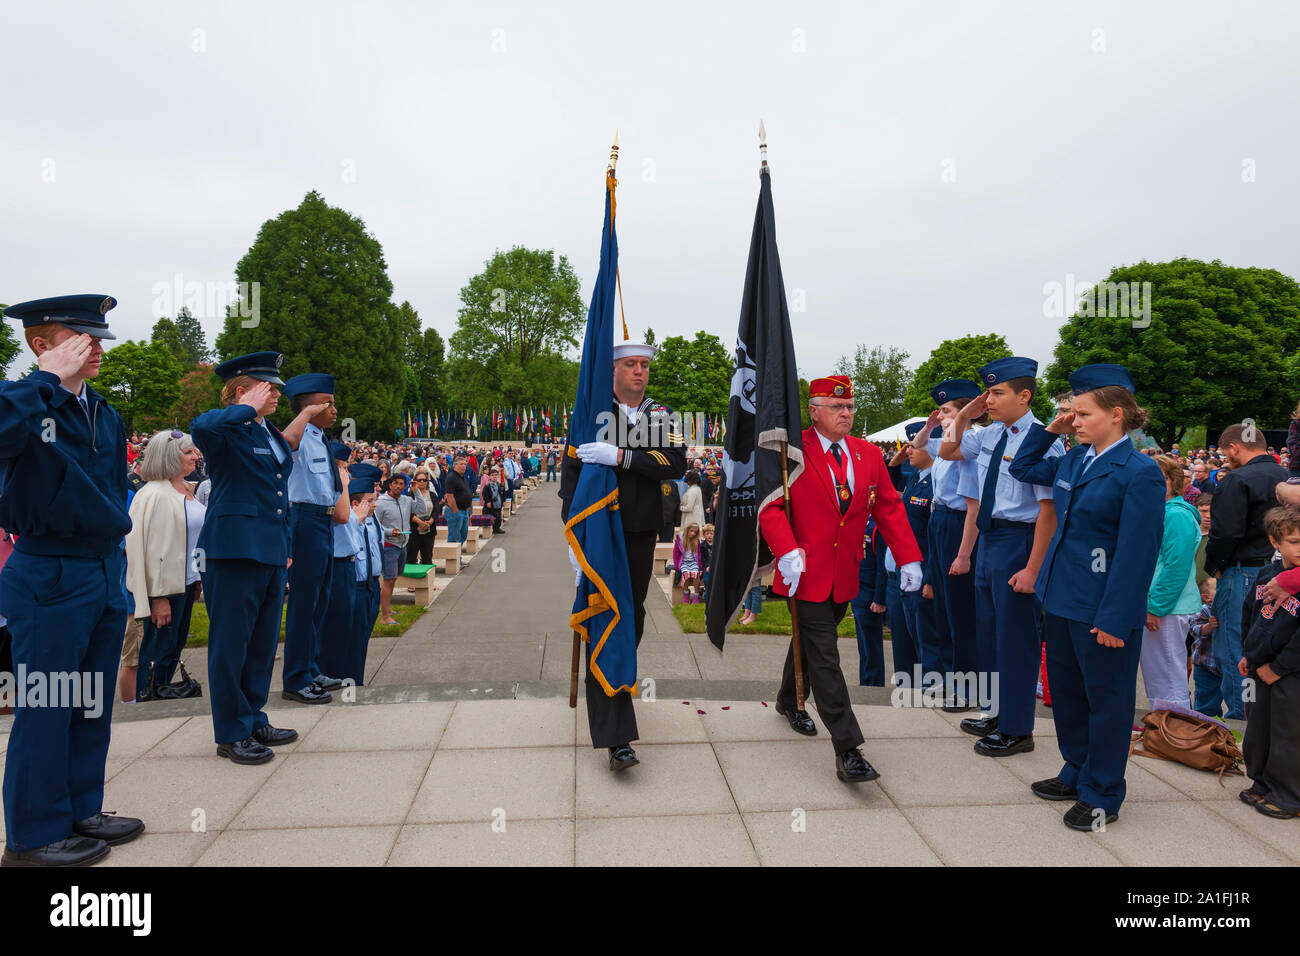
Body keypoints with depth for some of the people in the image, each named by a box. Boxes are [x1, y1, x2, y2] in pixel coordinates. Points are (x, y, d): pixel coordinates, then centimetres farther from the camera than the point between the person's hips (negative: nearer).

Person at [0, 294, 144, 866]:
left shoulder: (105, 414, 12)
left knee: (94, 707, 16)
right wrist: (51, 377, -23)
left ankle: (82, 812, 30)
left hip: (106, 574, 7)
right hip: (48, 579, -7)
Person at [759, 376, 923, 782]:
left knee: (811, 640, 22)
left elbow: (889, 508, 7)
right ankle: (847, 750, -4)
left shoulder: (869, 455, 6)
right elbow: (770, 505, -12)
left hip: (845, 575, 6)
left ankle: (789, 700, 46)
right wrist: (787, 553, -24)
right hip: (808, 573, -5)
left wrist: (909, 559, -1)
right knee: (824, 658, -6)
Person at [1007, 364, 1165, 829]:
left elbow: (1137, 551, -18)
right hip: (1061, 597, 8)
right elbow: (1022, 468, 25)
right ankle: (1077, 774, 37)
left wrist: (1115, 618, -20)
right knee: (1066, 690, 19)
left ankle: (1102, 796, 22)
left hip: (1102, 608, -8)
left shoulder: (1140, 472, -15)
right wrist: (1048, 430, 11)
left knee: (1106, 699, 7)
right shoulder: (1073, 459, 7)